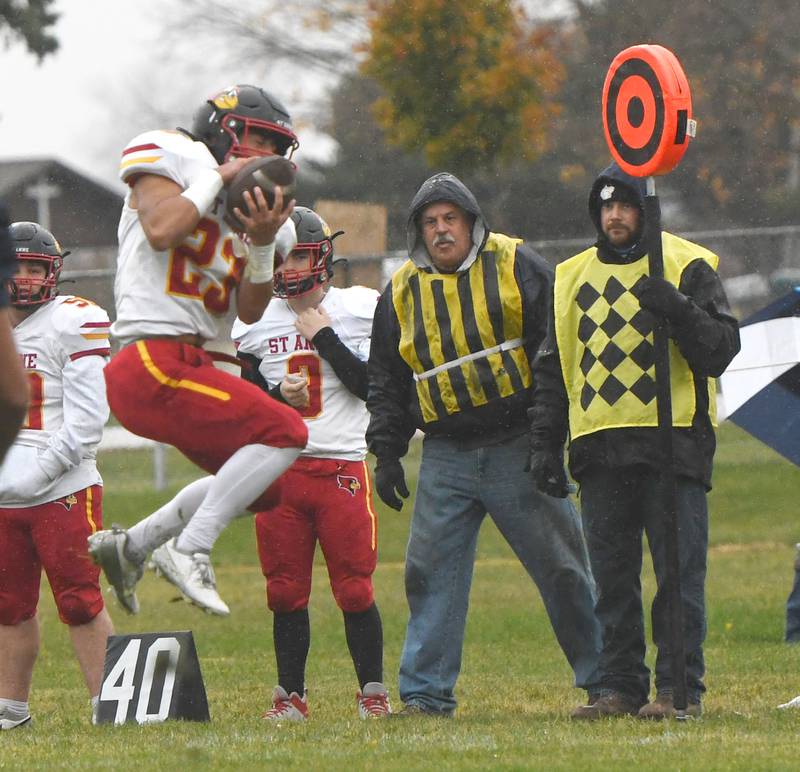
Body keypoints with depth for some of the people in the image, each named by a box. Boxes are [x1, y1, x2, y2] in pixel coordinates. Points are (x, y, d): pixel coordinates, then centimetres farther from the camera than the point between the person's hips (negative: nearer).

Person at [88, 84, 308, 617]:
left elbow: (250, 311, 10)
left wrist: (263, 244, -6)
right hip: (154, 364, -9)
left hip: (191, 366, 9)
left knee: (261, 487, 17)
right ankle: (189, 550, -14)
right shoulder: (168, 158, 0)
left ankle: (130, 546, 23)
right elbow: (162, 230, -20)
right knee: (284, 433, -17)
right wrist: (217, 178, -9)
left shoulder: (254, 202, 19)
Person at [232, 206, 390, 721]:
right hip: (279, 467, 2)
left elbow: (371, 385, -6)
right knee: (286, 591, 4)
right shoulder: (255, 322, 8)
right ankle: (291, 694, 12)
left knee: (355, 588, -3)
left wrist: (325, 338, -9)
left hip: (342, 466, -2)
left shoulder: (358, 310, 2)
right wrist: (278, 396, -9)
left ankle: (373, 692, 7)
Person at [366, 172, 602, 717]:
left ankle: (604, 680, 6)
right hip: (446, 458, 3)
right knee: (432, 572, -1)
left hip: (519, 449, -3)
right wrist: (387, 453, 10)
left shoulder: (515, 266, -1)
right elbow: (386, 385, 18)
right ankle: (425, 691, 5)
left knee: (563, 568, -1)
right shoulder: (401, 293, 10)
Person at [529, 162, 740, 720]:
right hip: (600, 449, 5)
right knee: (612, 579, 5)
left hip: (673, 444, -4)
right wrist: (545, 444, 14)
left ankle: (679, 688, -2)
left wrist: (679, 310, -22)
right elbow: (554, 370, 21)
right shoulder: (574, 278, 16)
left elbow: (721, 349, -6)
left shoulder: (688, 267, 2)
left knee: (679, 572, -5)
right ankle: (621, 686, 10)